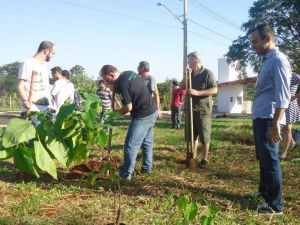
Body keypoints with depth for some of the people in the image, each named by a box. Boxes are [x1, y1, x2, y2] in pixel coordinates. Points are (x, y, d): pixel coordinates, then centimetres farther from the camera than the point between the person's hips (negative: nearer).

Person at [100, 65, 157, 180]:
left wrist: (117, 112, 1)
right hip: (152, 110, 10)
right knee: (147, 141, 19)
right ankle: (147, 168, 29)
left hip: (142, 115, -9)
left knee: (131, 146, -3)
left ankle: (126, 175, 3)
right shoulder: (130, 73, 4)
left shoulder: (122, 85, -22)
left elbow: (128, 108, -19)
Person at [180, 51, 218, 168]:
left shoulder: (207, 73, -8)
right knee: (192, 135, 12)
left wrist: (197, 92, -23)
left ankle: (205, 159, 10)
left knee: (204, 136, 1)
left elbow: (214, 90, -15)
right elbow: (181, 87, 9)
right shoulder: (190, 74, 11)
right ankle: (192, 156, 22)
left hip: (203, 110, -6)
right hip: (191, 109, 6)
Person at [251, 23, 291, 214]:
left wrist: (275, 123, -25)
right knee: (263, 158, 20)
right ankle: (264, 192, 36)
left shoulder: (278, 60, -14)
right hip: (260, 117, 10)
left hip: (268, 119, -10)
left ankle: (275, 205, 7)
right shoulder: (267, 61, 16)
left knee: (270, 160, -3)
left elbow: (282, 95, -21)